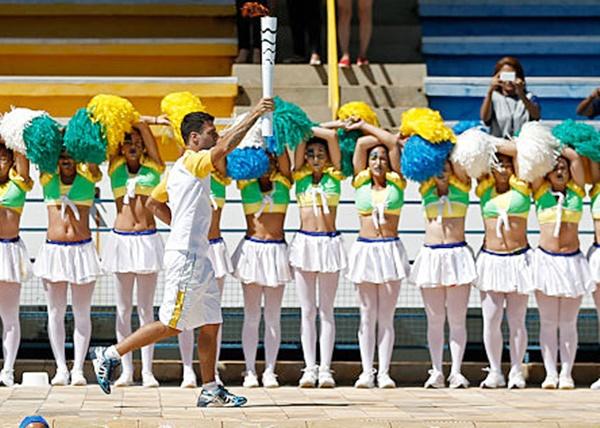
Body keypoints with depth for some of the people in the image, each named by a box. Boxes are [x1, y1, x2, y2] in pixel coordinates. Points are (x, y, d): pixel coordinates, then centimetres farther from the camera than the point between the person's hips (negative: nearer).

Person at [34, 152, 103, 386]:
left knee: (81, 313, 0)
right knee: (55, 312, 2)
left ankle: (78, 368, 2)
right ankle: (61, 368, 5)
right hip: (53, 250, 1)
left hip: (82, 250, -1)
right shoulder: (48, 178, 8)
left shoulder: (88, 175, 5)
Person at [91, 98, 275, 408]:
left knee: (210, 324, 8)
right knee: (171, 326, -6)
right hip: (185, 256, -10)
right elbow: (225, 147, -27)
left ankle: (210, 390, 10)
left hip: (198, 256, 10)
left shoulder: (179, 169, 17)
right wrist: (254, 115, -23)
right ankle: (110, 355, 1)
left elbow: (153, 204, 25)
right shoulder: (192, 162, -11)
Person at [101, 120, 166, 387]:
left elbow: (144, 128, 1)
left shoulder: (154, 168, 7)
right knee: (123, 308, 4)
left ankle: (147, 371, 1)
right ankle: (126, 370, 7)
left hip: (147, 240, -1)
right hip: (121, 240, 1)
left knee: (146, 308, 0)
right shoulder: (116, 168, 10)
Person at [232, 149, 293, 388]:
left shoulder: (283, 181, 8)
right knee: (251, 316, 1)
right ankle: (250, 371, 2)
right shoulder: (246, 183, 6)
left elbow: (283, 155, -5)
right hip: (251, 249, -1)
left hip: (277, 251, 1)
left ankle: (270, 371, 3)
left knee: (273, 316, 2)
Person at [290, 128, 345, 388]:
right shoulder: (300, 176, 8)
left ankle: (325, 369, -1)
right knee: (307, 311, 2)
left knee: (326, 310, 1)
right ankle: (309, 368, 1)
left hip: (329, 243, -1)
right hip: (304, 243, 1)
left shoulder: (334, 176, 6)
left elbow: (332, 136, -2)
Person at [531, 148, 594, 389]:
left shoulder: (576, 190, 10)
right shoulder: (541, 192, 8)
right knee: (548, 322, -1)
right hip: (546, 259, -1)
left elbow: (575, 157, 5)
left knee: (568, 323, 1)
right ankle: (550, 373, -2)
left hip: (572, 261, 1)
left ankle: (566, 374, 0)